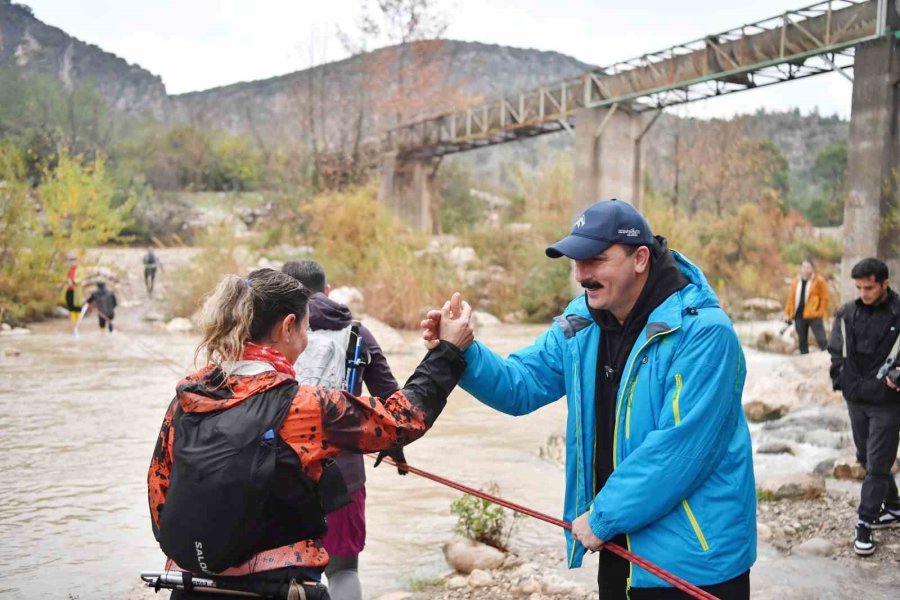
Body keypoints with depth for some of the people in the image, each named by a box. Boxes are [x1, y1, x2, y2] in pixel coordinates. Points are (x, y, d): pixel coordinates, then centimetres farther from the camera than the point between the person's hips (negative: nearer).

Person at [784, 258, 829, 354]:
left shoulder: (819, 280, -4)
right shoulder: (796, 281, 10)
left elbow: (824, 298, -4)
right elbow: (791, 298, 11)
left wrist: (821, 313, -10)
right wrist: (787, 313, 8)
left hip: (814, 315, -5)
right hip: (799, 315, 5)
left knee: (821, 339, -9)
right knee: (802, 341, 12)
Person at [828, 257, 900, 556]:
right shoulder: (847, 314, 1)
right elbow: (837, 354, 7)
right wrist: (844, 384, -4)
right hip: (856, 400, 5)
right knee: (867, 459, 16)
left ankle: (864, 526, 3)